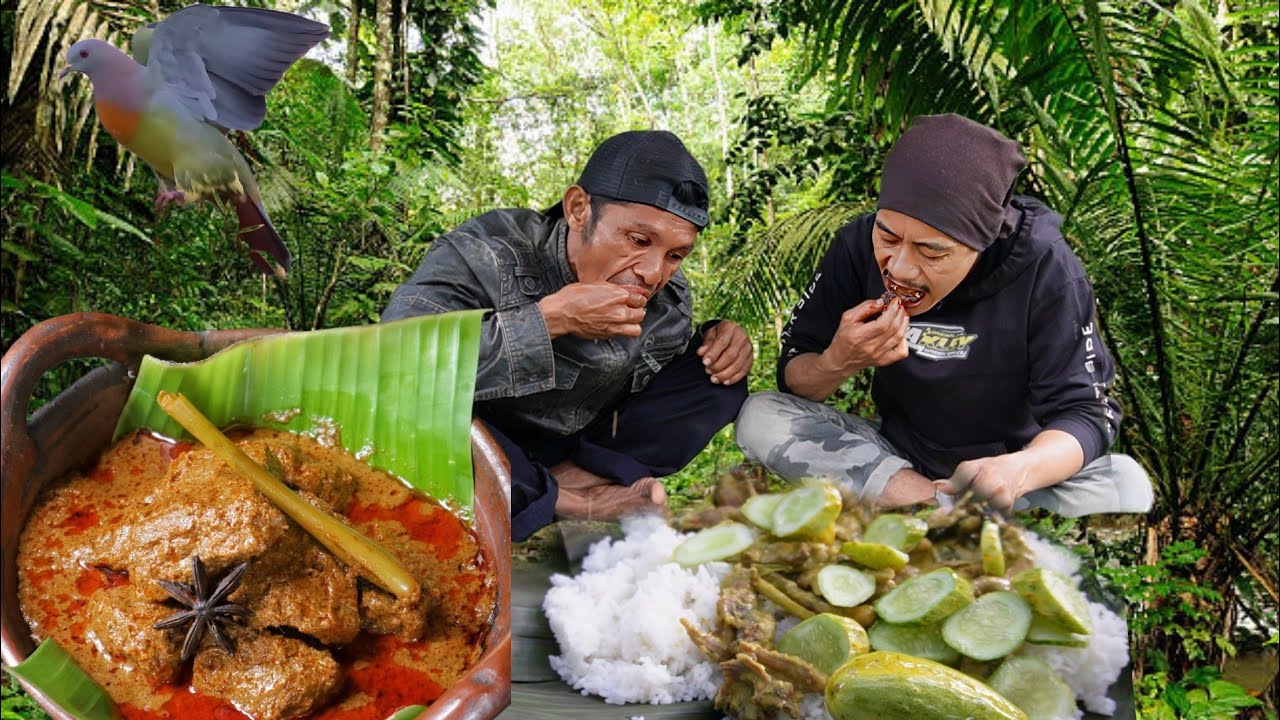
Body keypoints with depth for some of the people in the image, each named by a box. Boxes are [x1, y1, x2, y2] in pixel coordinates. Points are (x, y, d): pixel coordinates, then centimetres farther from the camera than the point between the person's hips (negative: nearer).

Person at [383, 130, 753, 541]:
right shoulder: (486, 255, -24)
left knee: (719, 382, -5)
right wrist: (548, 319, -37)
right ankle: (570, 503, -16)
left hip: (581, 450, 5)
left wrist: (724, 347, -10)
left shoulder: (669, 299, -7)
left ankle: (576, 479, -16)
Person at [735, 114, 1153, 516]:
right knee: (760, 418, -19)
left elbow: (1084, 414, -21)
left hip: (1016, 462, -2)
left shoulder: (1044, 267, -21)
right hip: (900, 458, 2)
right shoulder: (858, 247, -15)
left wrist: (1018, 470, -44)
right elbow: (792, 377, -7)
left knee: (1125, 484, -30)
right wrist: (838, 363, -31)